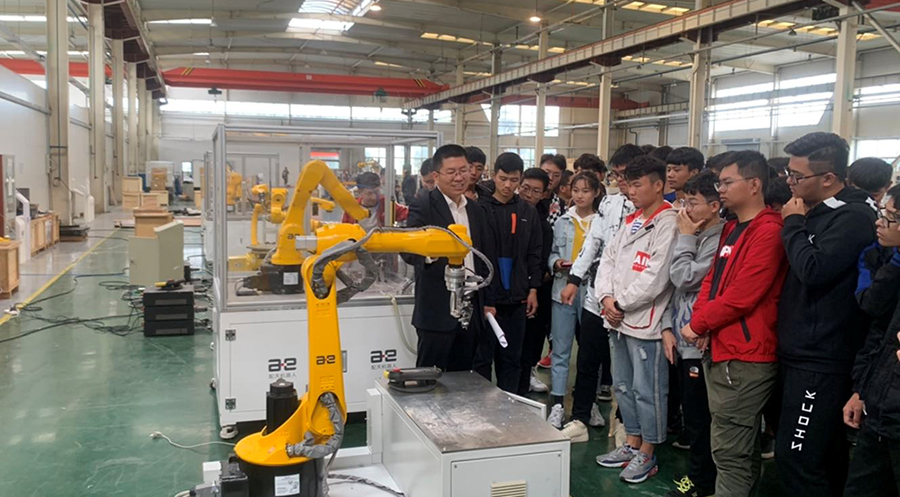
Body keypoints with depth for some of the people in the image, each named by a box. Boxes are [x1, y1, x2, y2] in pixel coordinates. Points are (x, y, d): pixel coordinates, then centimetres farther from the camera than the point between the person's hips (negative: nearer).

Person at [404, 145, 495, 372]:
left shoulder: (476, 210, 12)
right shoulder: (422, 207, -7)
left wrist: (488, 301, 13)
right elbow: (408, 250, -21)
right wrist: (428, 253, -42)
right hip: (437, 310, -6)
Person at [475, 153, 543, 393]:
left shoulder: (528, 212, 9)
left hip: (516, 299, 3)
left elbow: (534, 254, 11)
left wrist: (533, 289, 4)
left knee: (511, 359, 11)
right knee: (482, 358, 4)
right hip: (486, 298, -3)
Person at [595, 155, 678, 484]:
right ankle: (632, 443, 32)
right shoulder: (631, 221, 15)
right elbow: (608, 259, 12)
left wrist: (622, 304, -13)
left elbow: (656, 277, -20)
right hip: (619, 319, 9)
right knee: (623, 386, 18)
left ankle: (647, 454, 16)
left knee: (647, 391, 2)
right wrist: (606, 297, -3)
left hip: (646, 321, -9)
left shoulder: (669, 223, -13)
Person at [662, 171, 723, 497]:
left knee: (699, 417, 2)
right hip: (682, 336, 9)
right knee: (691, 412, 16)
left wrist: (685, 237, -9)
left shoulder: (719, 241, -16)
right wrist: (669, 327, 10)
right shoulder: (696, 237, 12)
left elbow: (684, 277, -20)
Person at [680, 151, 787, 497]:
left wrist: (698, 324, -9)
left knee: (729, 451, -4)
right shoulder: (731, 228, 15)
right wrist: (702, 320, -1)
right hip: (720, 350, 10)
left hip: (745, 357, -10)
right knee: (741, 447, 20)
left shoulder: (768, 232, -16)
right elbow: (712, 279, 17)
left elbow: (742, 296, -21)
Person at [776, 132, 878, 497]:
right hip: (804, 352, 10)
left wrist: (794, 224, -12)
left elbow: (813, 270, -24)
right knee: (825, 454, 20)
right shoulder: (819, 212, 14)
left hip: (821, 360, -9)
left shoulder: (853, 216, -15)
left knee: (795, 457, -8)